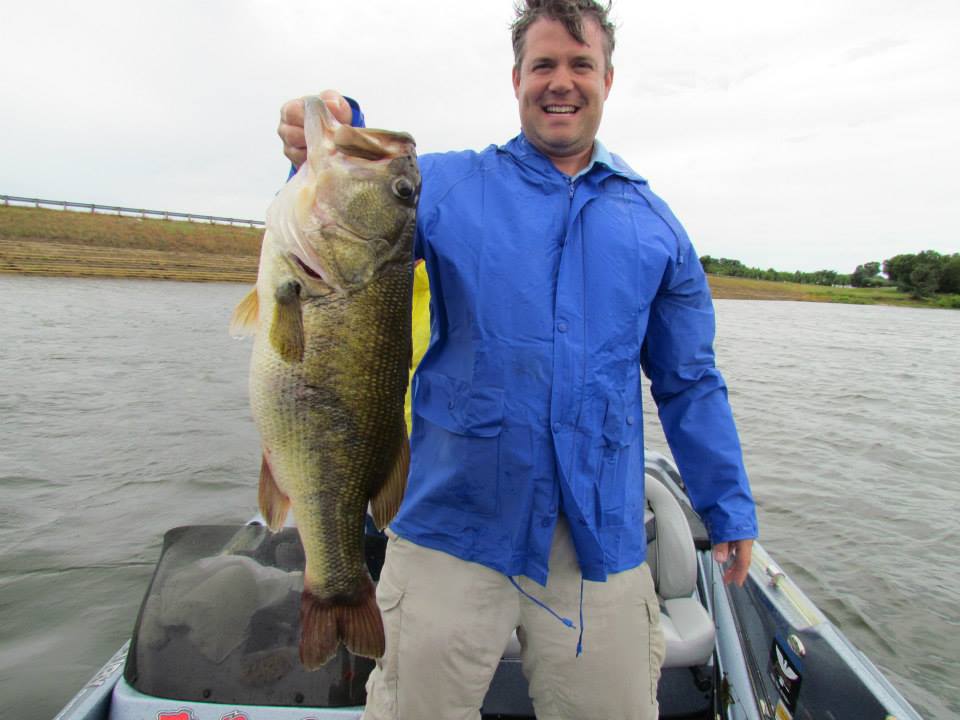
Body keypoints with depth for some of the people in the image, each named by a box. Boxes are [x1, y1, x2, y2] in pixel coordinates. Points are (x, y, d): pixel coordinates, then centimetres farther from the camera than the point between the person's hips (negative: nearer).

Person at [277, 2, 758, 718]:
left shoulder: (654, 222, 12)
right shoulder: (447, 185, 5)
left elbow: (689, 384, 14)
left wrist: (730, 508, 12)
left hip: (602, 536, 3)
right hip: (454, 523, -1)